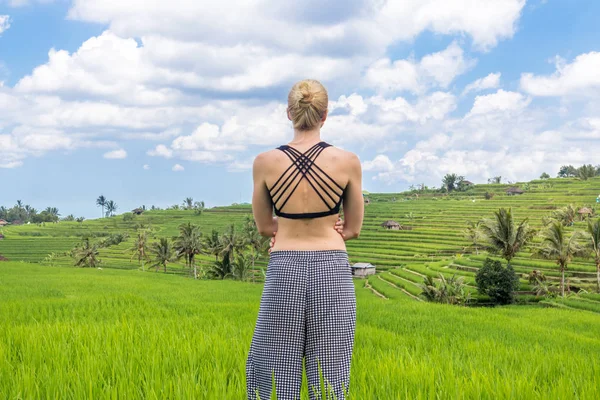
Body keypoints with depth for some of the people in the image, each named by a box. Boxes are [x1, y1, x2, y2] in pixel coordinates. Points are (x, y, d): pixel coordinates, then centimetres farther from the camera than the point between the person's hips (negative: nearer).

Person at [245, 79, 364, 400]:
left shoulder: (265, 162, -4)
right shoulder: (348, 162, -5)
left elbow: (264, 226, 9)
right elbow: (353, 229, 6)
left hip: (284, 271, 0)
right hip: (333, 271, 0)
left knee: (274, 371, 9)